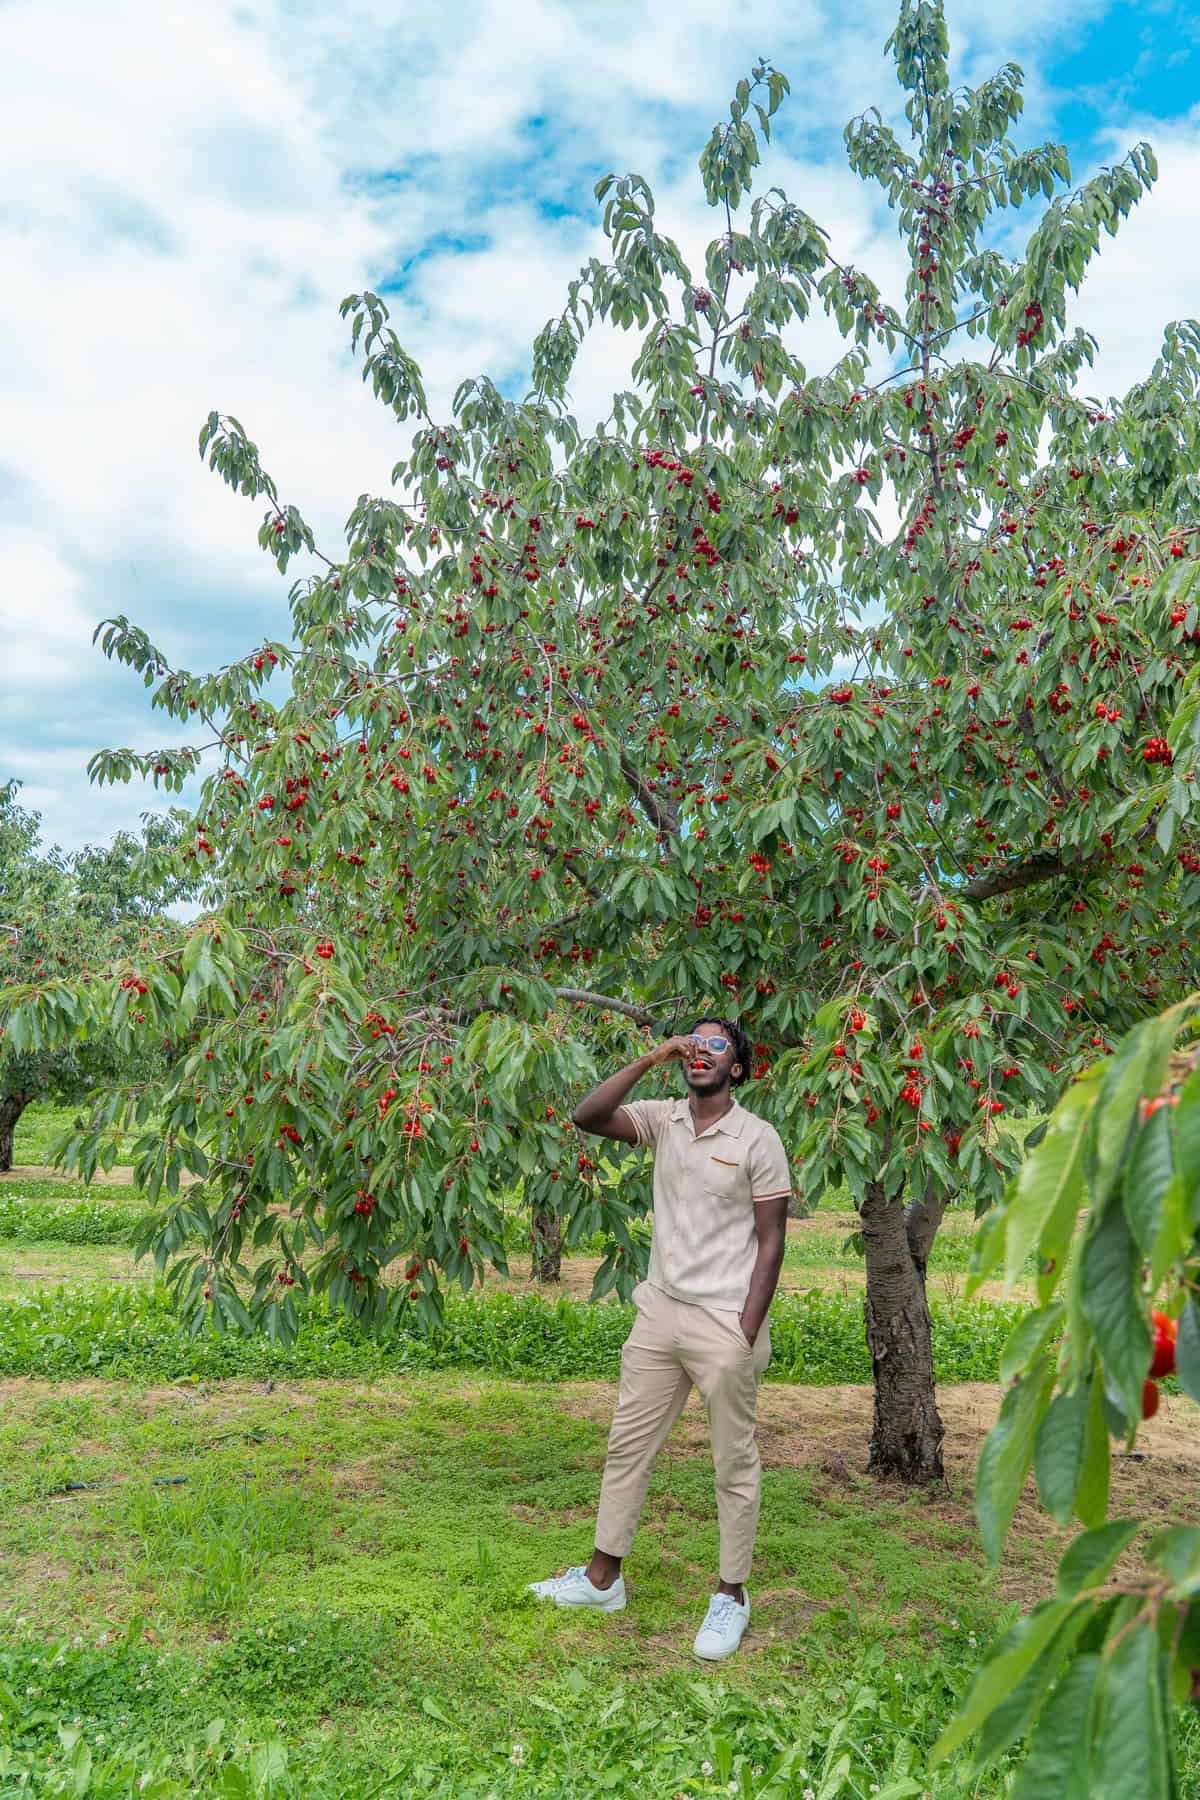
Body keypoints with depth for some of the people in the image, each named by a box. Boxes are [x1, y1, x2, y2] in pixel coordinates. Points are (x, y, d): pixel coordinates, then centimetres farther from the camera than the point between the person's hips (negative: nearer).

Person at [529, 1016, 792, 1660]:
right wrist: (650, 1059, -17)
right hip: (658, 1312, 5)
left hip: (724, 1322, -5)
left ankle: (731, 1596, 22)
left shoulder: (758, 1138, -9)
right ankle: (603, 1579, 28)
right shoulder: (661, 1119, 3)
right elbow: (586, 1117, -13)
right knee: (627, 1445, 13)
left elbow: (771, 1240, -8)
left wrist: (747, 1334, -13)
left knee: (734, 1464, 7)